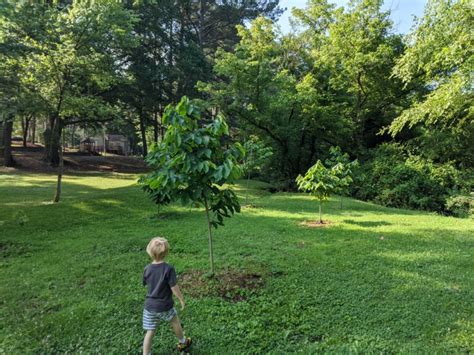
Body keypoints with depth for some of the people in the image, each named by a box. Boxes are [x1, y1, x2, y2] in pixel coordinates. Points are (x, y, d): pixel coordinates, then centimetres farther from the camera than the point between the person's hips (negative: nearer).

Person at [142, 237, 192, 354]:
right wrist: (182, 299, -3)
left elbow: (146, 284, 8)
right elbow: (174, 288, -19)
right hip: (165, 306, -2)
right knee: (176, 323, 24)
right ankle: (182, 343, 45)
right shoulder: (168, 269, -21)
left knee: (150, 332, 12)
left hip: (149, 306, 3)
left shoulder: (147, 269, -8)